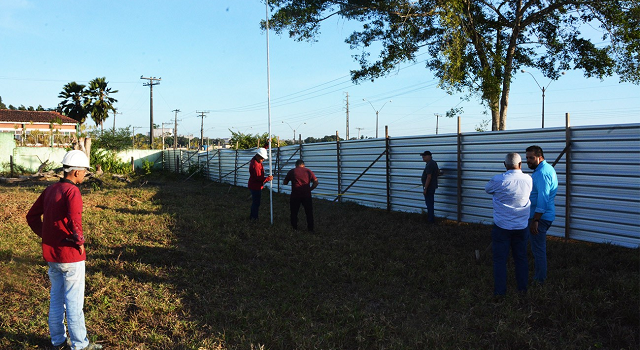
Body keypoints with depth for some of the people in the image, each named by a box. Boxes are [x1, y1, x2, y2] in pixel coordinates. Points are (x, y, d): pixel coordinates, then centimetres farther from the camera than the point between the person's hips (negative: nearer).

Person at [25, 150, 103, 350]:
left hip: (51, 253, 8)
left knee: (56, 298, 19)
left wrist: (45, 235, 12)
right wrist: (80, 241, -18)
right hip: (71, 255, -8)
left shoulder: (50, 190, 7)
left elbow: (32, 216, 15)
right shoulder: (72, 191, -18)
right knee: (74, 302, 3)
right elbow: (74, 221, -34)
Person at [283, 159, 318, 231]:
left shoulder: (291, 171, 4)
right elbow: (316, 182, 0)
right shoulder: (308, 171, 6)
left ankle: (294, 228, 19)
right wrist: (309, 189, 10)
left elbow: (285, 183, 10)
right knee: (309, 212, 13)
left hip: (295, 195, -1)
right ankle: (310, 228, 16)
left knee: (294, 212, 14)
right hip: (306, 195, 1)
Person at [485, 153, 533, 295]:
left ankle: (500, 291, 10)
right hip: (522, 226, 4)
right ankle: (522, 288, 26)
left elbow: (487, 189, 3)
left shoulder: (499, 180, -17)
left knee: (500, 260, 6)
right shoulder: (528, 179, -5)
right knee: (521, 258, 17)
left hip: (502, 226, -4)